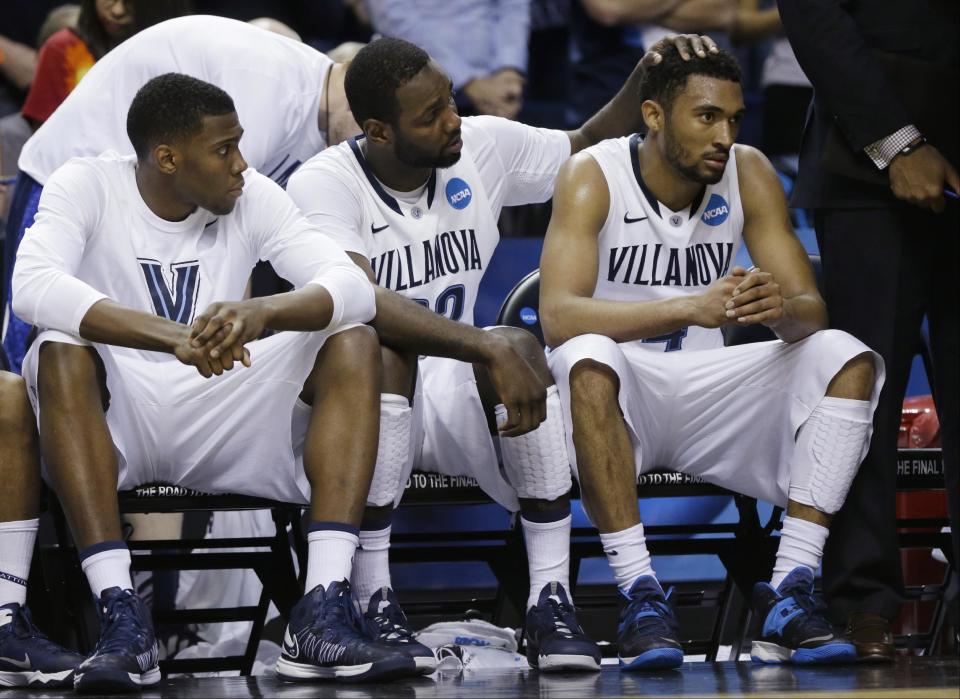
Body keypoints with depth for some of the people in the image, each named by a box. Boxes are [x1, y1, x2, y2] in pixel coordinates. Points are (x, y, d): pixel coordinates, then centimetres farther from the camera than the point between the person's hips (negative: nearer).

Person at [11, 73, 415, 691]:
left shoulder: (254, 198, 0)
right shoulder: (87, 187, -9)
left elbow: (353, 287, -13)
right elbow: (34, 287, -29)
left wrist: (263, 311, -37)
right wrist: (172, 337, -42)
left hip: (222, 421, 3)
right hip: (115, 420, -3)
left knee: (354, 343, -18)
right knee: (61, 353, -34)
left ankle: (325, 610, -32)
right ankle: (122, 618, -40)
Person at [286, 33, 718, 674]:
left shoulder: (483, 147, 1)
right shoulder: (323, 185, -16)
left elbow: (590, 149, 19)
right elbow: (358, 302, -33)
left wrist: (646, 79, 1)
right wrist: (487, 349, -42)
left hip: (454, 398, 4)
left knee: (522, 349, -29)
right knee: (384, 351, -38)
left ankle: (552, 602, -30)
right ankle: (374, 602, -33)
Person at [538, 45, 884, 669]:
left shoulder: (749, 174, -3)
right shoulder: (593, 177, -14)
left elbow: (811, 309, -6)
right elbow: (558, 315, -28)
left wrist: (781, 309, -33)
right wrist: (692, 307, -39)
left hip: (706, 392, 4)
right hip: (618, 395, -4)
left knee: (846, 358, -17)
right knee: (587, 359, -37)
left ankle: (789, 594, -25)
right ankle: (641, 599, -33)